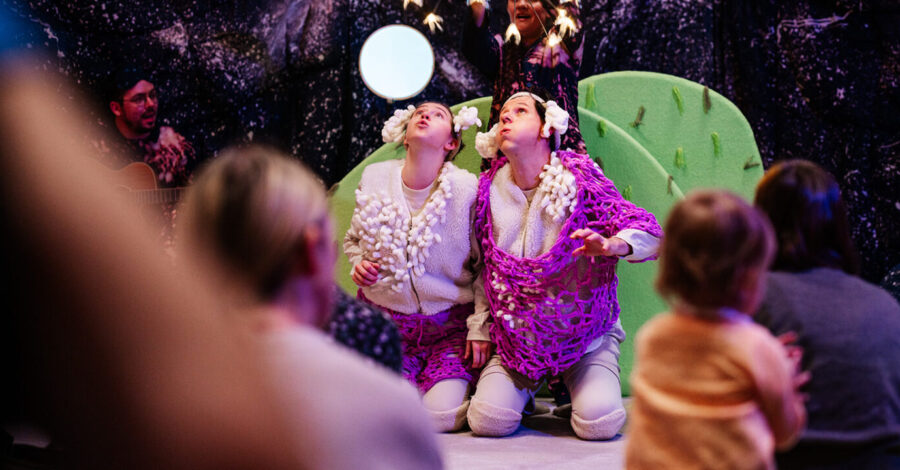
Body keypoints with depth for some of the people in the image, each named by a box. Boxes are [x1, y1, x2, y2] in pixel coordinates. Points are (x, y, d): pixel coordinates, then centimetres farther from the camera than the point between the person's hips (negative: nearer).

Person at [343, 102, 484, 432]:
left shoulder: (467, 189, -11)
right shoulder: (374, 178, -2)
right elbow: (353, 239, 16)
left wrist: (481, 329, -10)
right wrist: (358, 265, -6)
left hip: (449, 325, -2)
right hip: (385, 318, 2)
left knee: (441, 418, -16)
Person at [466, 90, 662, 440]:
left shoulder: (579, 179, -9)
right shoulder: (489, 191, 0)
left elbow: (650, 233, -15)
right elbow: (484, 269, 9)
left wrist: (612, 245, -36)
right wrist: (478, 329, 3)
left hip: (584, 333, -2)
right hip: (517, 335, 2)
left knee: (598, 424, -21)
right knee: (487, 420, -15)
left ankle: (585, 383, 15)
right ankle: (528, 384, 19)